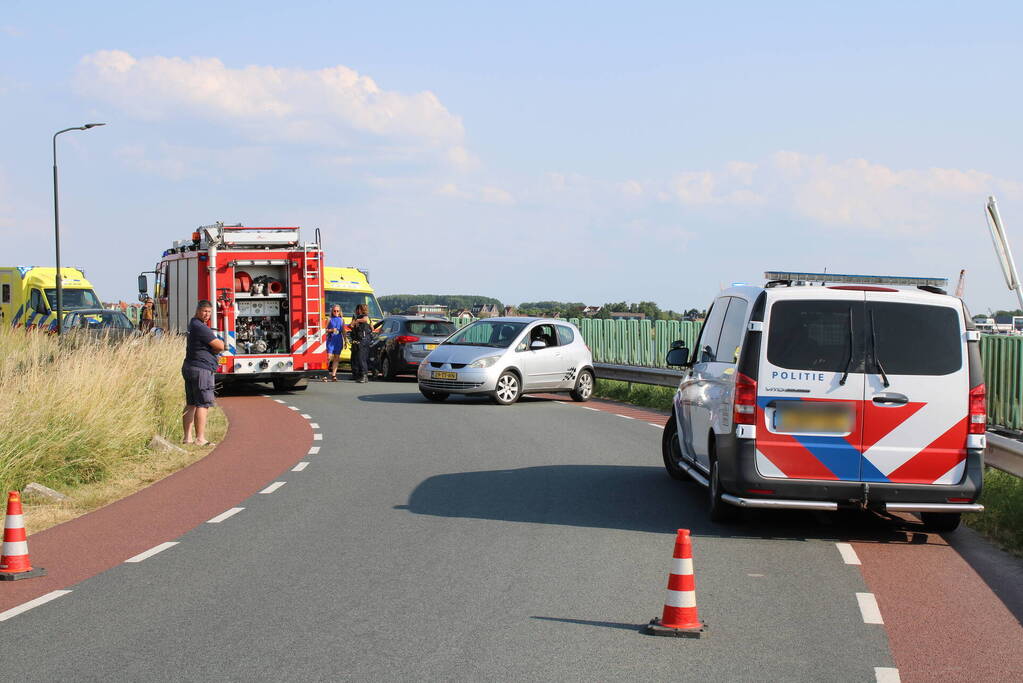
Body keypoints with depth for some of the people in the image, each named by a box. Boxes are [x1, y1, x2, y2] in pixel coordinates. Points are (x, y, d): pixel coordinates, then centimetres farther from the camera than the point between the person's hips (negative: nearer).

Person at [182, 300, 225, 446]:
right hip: (201, 370, -11)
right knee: (203, 404, -9)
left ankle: (187, 437, 15)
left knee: (191, 404, 12)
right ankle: (200, 439, -13)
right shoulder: (200, 327, -16)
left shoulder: (193, 324, 17)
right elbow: (220, 346, -16)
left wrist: (213, 347, -2)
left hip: (189, 368, 11)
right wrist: (219, 342, 6)